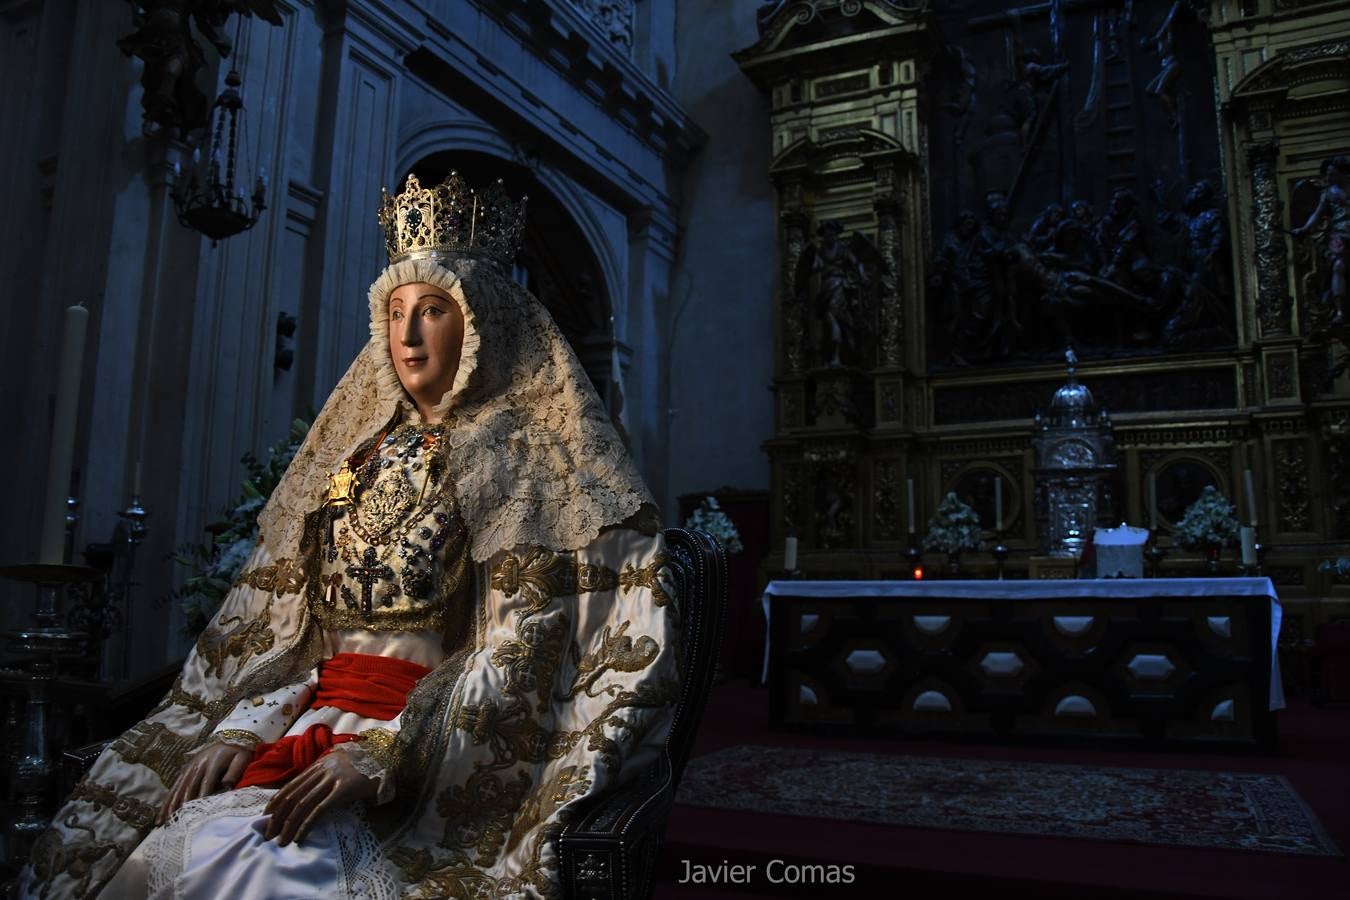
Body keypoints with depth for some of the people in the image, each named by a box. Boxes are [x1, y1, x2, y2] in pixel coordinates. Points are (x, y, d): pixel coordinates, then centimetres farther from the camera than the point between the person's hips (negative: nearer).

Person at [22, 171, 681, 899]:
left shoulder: (520, 456, -2)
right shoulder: (356, 450, 16)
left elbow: (516, 648, -11)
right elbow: (282, 620, 15)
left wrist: (386, 754, -18)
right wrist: (237, 730, -1)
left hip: (437, 749, -5)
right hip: (309, 713, 6)